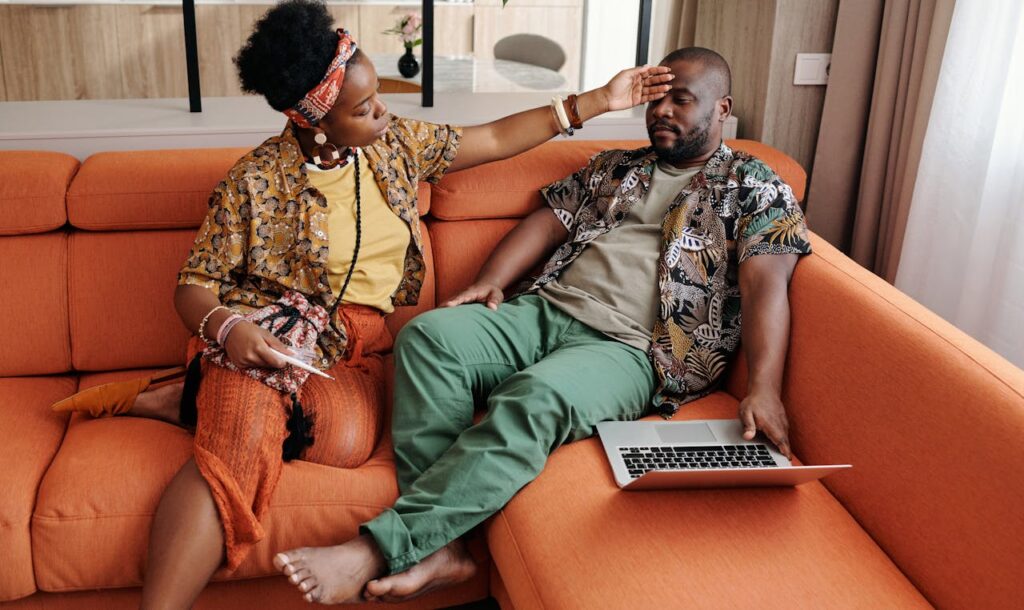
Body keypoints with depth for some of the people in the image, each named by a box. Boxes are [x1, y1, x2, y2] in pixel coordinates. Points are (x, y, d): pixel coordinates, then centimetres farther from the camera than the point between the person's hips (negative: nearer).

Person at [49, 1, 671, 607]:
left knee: (346, 441, -32)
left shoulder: (397, 143, 7)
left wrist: (599, 101, 13)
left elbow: (496, 138, 15)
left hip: (357, 342, 4)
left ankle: (198, 401, -11)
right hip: (264, 334, -3)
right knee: (242, 443, -36)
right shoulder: (256, 181, -4)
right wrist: (227, 326, -24)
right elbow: (194, 285, 0)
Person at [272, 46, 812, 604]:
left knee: (535, 397, -37)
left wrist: (764, 390, -21)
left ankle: (380, 549, -37)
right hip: (546, 311, 6)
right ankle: (437, 547, -28)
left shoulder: (755, 187, 10)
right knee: (429, 335, -22)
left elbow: (765, 283, -5)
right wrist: (489, 282, -1)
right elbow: (549, 221, 19)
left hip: (629, 349, -5)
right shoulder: (613, 167, 27)